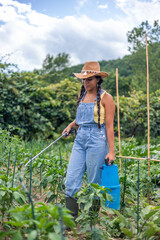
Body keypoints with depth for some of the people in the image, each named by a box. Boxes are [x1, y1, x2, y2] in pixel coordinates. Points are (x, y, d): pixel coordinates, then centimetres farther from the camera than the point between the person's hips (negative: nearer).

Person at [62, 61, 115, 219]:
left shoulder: (105, 98, -5)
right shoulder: (82, 96, 14)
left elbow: (109, 126, -8)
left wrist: (111, 151, -12)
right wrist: (71, 125, 5)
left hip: (97, 141, -6)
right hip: (80, 140, 6)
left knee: (94, 182, 3)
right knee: (71, 178, 0)